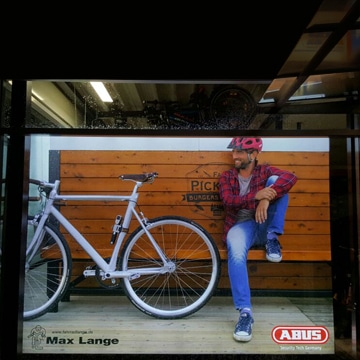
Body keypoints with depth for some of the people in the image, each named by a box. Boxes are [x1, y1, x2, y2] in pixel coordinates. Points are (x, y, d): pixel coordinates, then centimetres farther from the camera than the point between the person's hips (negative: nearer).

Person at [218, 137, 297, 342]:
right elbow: (228, 201, -11)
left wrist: (267, 199, -32)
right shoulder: (227, 177, 8)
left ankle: (272, 239, -16)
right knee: (236, 254, -38)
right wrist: (256, 196, -29)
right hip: (241, 226, -1)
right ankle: (245, 313, -32)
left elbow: (291, 177, -16)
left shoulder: (265, 171, 6)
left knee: (276, 182, -18)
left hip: (264, 226, 1)